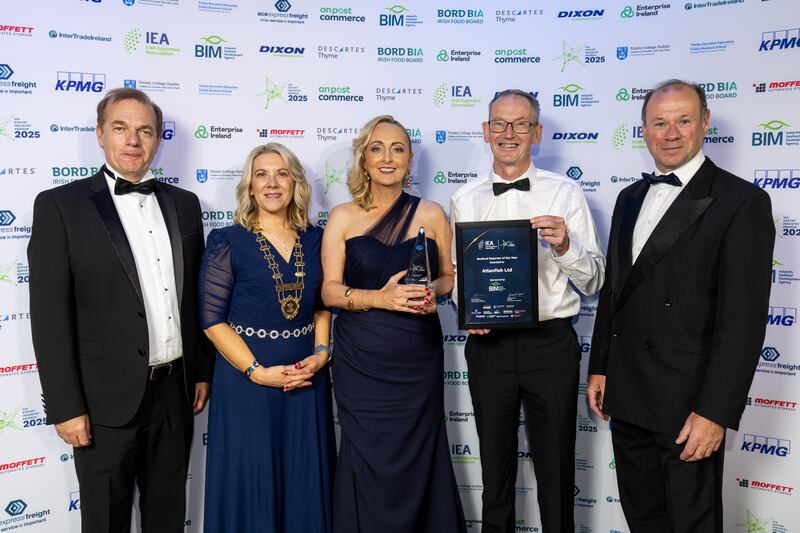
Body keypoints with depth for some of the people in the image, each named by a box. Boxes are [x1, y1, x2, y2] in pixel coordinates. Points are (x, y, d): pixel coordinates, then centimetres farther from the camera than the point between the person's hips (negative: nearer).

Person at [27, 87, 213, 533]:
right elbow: (50, 317, -10)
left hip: (175, 391, 4)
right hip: (107, 398, -4)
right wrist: (65, 407, -12)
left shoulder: (184, 204, 6)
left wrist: (203, 371, 10)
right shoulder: (60, 205, -7)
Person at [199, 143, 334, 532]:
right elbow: (212, 319, -9)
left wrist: (320, 354, -3)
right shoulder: (228, 242, -7)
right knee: (250, 483, 8)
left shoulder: (315, 240, 4)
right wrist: (258, 371, -16)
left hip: (308, 378, 4)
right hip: (247, 381, -3)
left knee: (304, 483, 13)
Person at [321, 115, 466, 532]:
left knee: (418, 458, 5)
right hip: (361, 360, -1)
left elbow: (450, 276, 11)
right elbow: (330, 290, -2)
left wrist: (433, 290, -12)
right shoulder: (343, 217, 2)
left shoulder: (431, 214, 5)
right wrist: (380, 298, -18)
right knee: (369, 461, 3)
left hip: (418, 357, 1)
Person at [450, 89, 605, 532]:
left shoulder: (565, 193, -3)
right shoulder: (464, 201, 4)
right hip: (488, 343, 2)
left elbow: (593, 281, -4)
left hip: (551, 342, -2)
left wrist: (565, 247, -22)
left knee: (555, 469, 12)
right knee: (495, 466, 19)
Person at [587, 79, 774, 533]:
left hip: (687, 403, -6)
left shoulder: (742, 202, -10)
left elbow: (743, 319, -15)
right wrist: (600, 368, 12)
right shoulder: (631, 198, 11)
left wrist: (716, 412, -18)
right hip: (625, 397, 6)